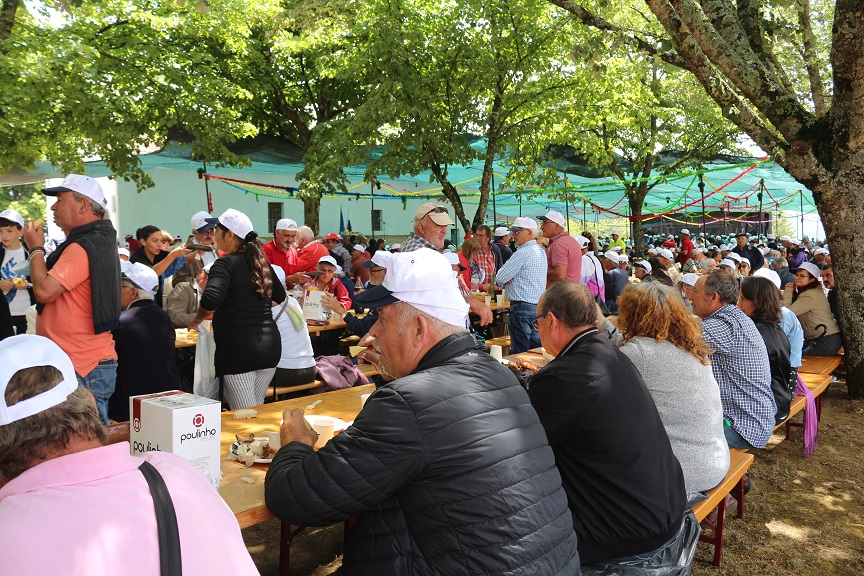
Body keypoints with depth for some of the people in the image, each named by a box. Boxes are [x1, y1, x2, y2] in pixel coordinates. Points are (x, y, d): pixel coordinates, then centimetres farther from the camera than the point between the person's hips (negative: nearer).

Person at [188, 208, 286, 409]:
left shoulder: (226, 263, -7)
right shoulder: (261, 262, 13)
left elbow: (211, 300, -23)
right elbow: (280, 297, 27)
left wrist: (197, 320, -4)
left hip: (238, 348, -7)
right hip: (270, 344, 7)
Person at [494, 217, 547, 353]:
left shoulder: (523, 253, -16)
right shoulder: (540, 251, 15)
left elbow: (500, 278, -13)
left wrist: (505, 282, 7)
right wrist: (508, 280, 0)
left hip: (522, 307, -9)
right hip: (538, 305, 9)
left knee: (520, 352, -3)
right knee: (536, 346, 14)